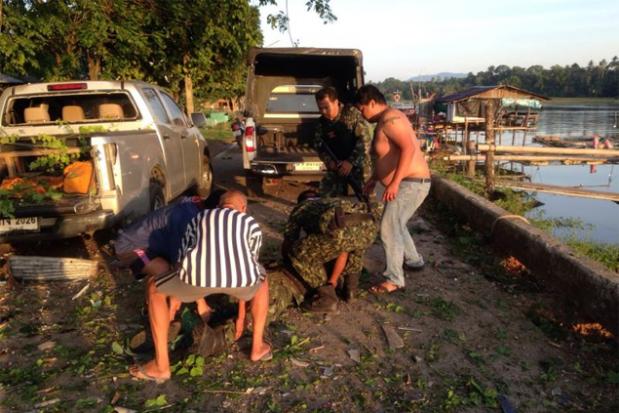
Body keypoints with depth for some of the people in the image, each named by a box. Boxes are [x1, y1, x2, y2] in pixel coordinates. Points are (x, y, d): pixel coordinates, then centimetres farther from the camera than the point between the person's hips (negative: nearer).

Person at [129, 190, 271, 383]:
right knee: (261, 282, 37)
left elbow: (183, 259, 42)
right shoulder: (251, 223, 33)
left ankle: (161, 365, 28)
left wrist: (170, 315, 54)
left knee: (155, 289, 29)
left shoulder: (198, 218, 36)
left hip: (200, 273, 0)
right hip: (239, 276, 1)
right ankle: (258, 347, 38)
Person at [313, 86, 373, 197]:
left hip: (358, 165, -4)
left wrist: (351, 161, -21)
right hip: (335, 168, 5)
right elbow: (318, 145, 9)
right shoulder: (321, 123, 2)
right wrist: (329, 161, -10)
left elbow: (365, 138, -16)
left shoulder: (351, 113, -12)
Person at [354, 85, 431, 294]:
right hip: (409, 183, 11)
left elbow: (409, 148, -30)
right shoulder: (385, 120, 15)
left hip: (410, 183, -11)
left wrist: (394, 182, -33)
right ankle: (413, 260, 41)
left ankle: (394, 279, -6)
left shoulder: (389, 120, -17)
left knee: (388, 228, -13)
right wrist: (373, 179, 21)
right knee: (396, 224, 24)